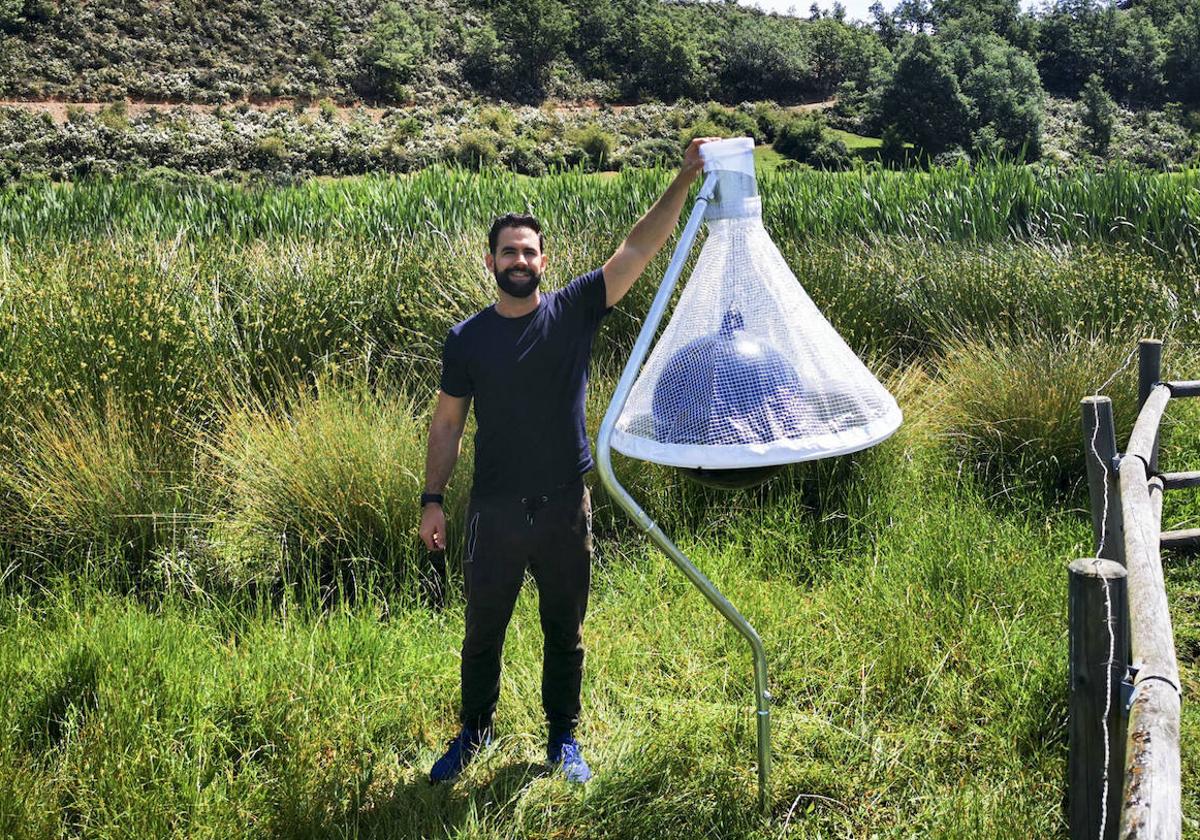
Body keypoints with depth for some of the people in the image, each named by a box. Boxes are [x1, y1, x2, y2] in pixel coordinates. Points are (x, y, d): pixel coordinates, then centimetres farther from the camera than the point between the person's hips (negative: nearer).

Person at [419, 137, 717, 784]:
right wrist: (432, 498, -3)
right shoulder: (466, 339, -2)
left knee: (565, 632, 14)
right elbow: (447, 423, 4)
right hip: (495, 511, 0)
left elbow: (640, 247, -11)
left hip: (565, 508, 0)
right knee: (483, 631, 13)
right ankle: (473, 734, 35)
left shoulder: (574, 311, -4)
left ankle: (563, 739, 33)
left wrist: (684, 179, -20)